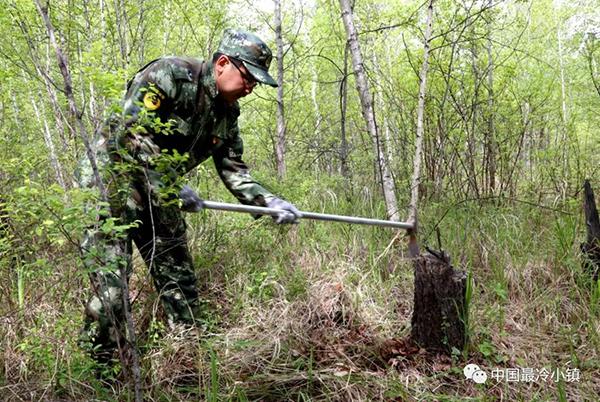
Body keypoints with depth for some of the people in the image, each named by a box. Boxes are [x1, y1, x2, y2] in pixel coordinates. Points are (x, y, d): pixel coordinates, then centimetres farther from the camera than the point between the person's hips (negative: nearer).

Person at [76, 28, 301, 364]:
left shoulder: (227, 113, 4)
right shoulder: (170, 74, -20)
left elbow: (235, 172, 6)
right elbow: (130, 135, -26)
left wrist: (270, 201, -9)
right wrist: (172, 190, -26)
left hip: (159, 194, 8)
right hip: (112, 179, -7)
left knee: (180, 282, 9)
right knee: (111, 288, -12)